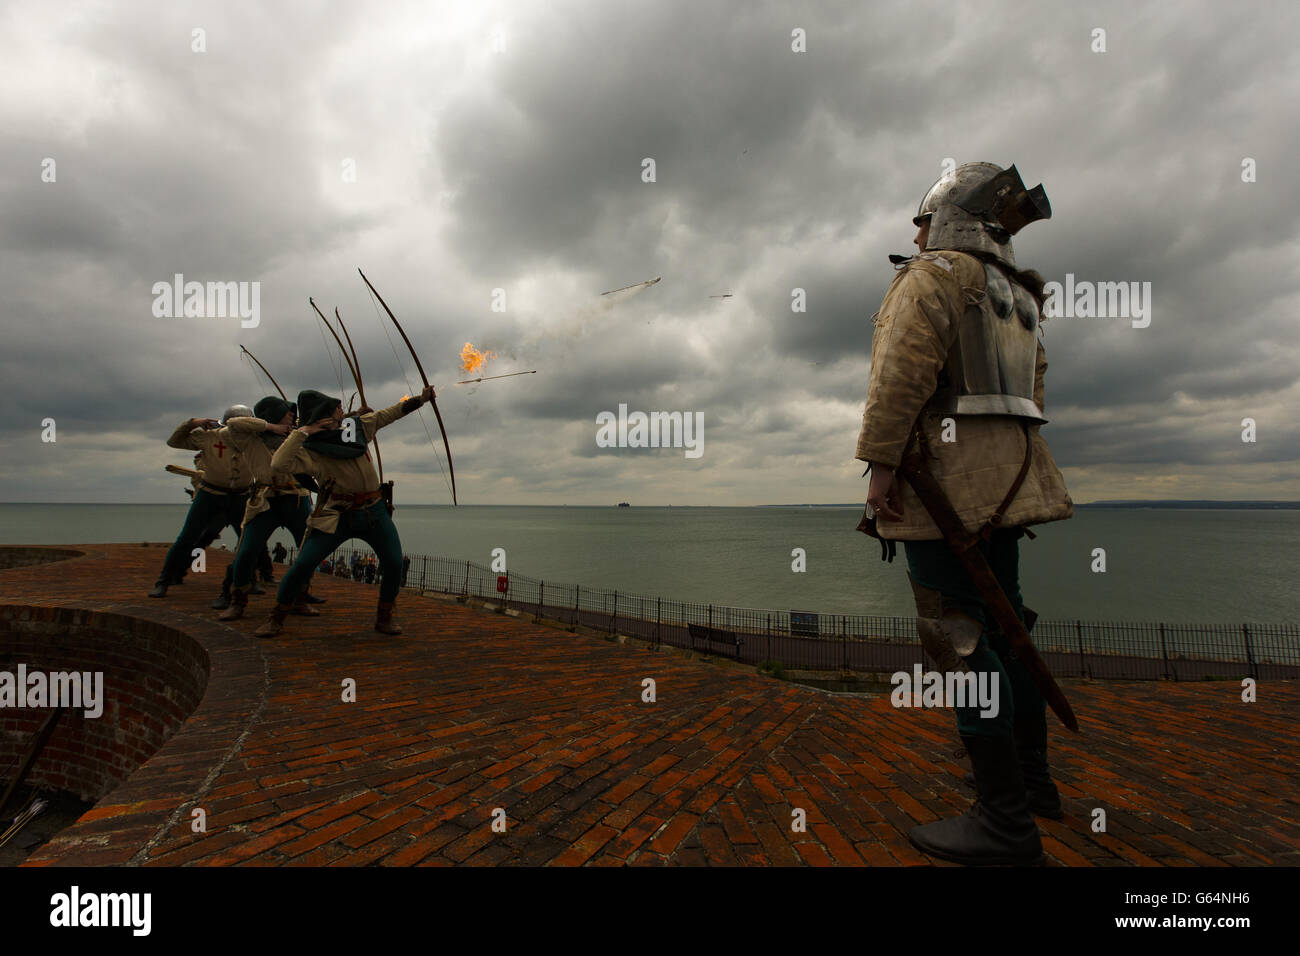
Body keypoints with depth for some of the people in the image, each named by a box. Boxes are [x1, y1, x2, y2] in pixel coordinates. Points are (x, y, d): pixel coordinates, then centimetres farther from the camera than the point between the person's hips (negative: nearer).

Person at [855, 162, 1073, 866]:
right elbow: (1031, 391, 22)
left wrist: (880, 461, -19)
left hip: (945, 469, -9)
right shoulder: (1016, 295, 24)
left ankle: (1006, 822, -1)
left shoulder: (931, 277, -2)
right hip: (1005, 477, 10)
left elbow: (901, 372, -18)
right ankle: (1032, 777, 28)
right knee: (1002, 623, 16)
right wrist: (1013, 473, 23)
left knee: (961, 636, -8)